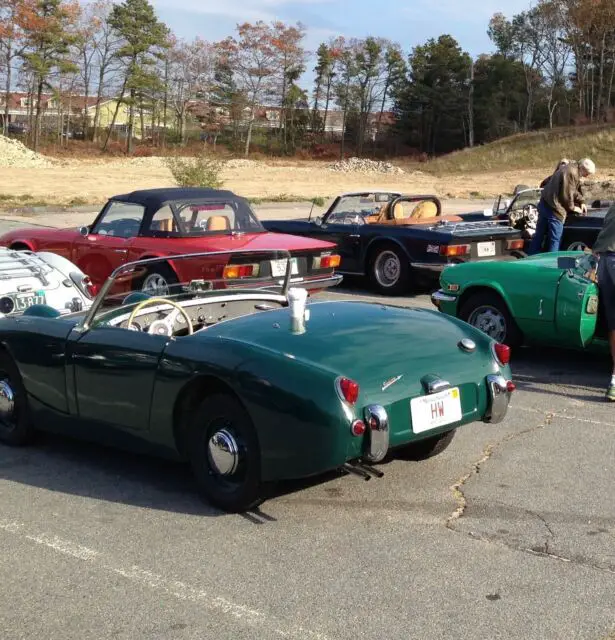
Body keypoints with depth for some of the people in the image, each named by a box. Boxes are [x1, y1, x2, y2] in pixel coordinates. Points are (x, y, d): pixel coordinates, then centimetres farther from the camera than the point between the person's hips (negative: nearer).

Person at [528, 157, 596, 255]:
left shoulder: (569, 168, 15)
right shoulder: (572, 173, -18)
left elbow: (574, 190, 25)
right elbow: (567, 195, -19)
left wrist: (581, 202, 17)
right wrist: (572, 207, -3)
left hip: (544, 203, 10)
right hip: (554, 208, -10)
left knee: (539, 235, 15)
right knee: (555, 240, -1)